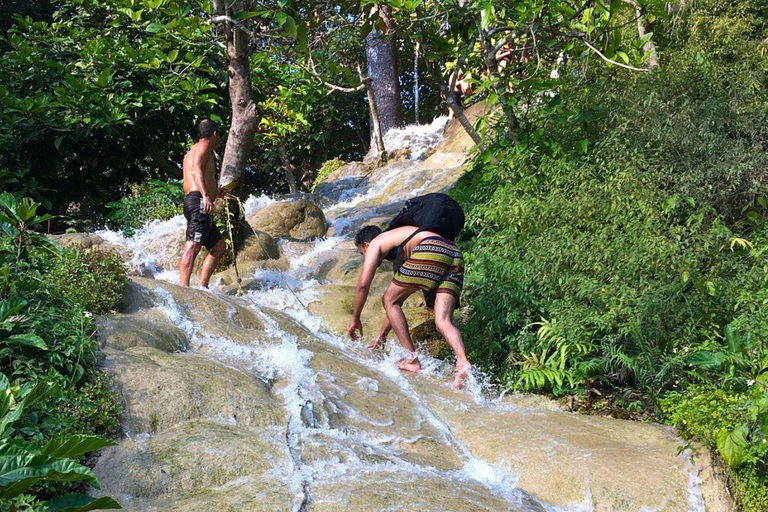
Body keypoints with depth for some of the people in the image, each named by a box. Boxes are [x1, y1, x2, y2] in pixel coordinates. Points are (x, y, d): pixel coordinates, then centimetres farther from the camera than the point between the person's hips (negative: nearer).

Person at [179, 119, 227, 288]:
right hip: (198, 201, -10)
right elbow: (196, 170, -16)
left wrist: (214, 193, 44)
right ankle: (183, 288, -32)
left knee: (219, 246, 11)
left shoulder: (190, 153, 32)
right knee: (193, 245, -21)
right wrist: (206, 195, -28)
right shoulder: (204, 147, 3)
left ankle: (202, 286, 4)